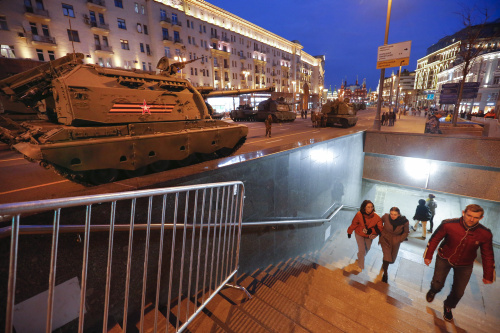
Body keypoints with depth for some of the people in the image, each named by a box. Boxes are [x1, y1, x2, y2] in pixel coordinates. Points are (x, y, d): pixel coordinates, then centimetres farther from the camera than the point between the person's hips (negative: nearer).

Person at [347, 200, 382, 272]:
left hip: (369, 235, 3)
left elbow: (380, 228, -19)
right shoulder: (359, 214, -29)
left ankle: (360, 256, 58)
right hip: (359, 234, -3)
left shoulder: (376, 217, -28)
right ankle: (360, 266, 21)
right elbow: (354, 224, -14)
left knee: (367, 249, 23)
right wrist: (349, 232, -2)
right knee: (362, 250, -4)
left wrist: (371, 231, -37)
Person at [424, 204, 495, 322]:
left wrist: (488, 275, 2)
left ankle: (448, 307, 42)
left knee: (458, 292, 11)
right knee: (437, 284, 9)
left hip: (464, 265, 2)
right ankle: (433, 291, 46)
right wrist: (428, 255, -7)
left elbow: (488, 256, -3)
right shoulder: (448, 225, -26)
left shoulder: (485, 234, -19)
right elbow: (434, 239, -12)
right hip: (444, 259, -2)